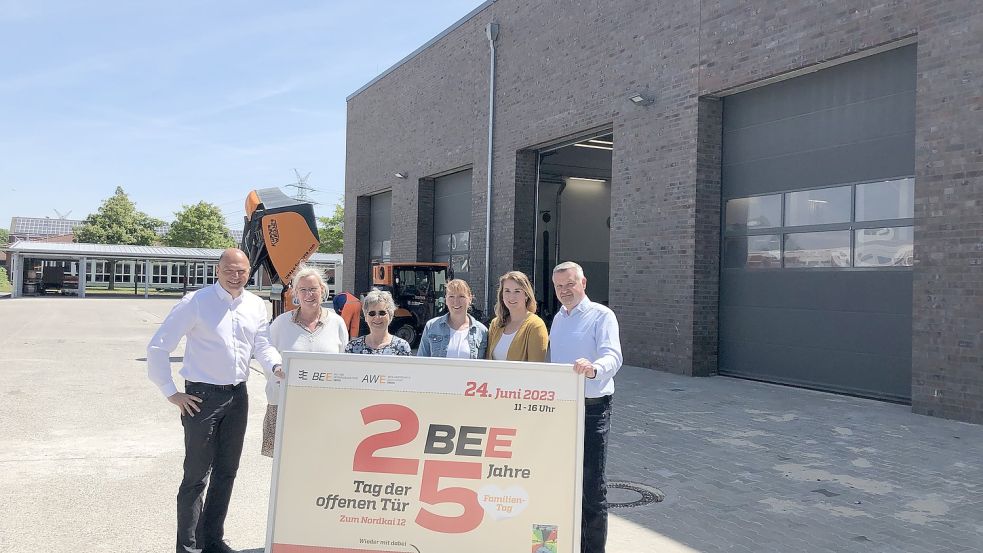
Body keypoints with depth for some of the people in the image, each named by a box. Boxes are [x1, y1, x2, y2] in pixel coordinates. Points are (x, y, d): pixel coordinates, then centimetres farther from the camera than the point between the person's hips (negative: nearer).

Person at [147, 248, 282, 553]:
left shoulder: (256, 305, 5)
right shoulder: (196, 302, -11)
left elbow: (262, 345, 5)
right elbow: (158, 347, -10)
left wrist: (277, 367, -17)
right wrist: (171, 393, -10)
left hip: (238, 395, 6)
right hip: (202, 396, -6)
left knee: (227, 471, 16)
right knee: (197, 474, 0)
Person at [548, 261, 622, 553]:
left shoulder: (601, 315, -8)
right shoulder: (558, 318, 16)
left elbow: (613, 356, -23)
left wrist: (594, 368, -44)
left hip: (591, 408, -7)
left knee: (592, 485, -3)